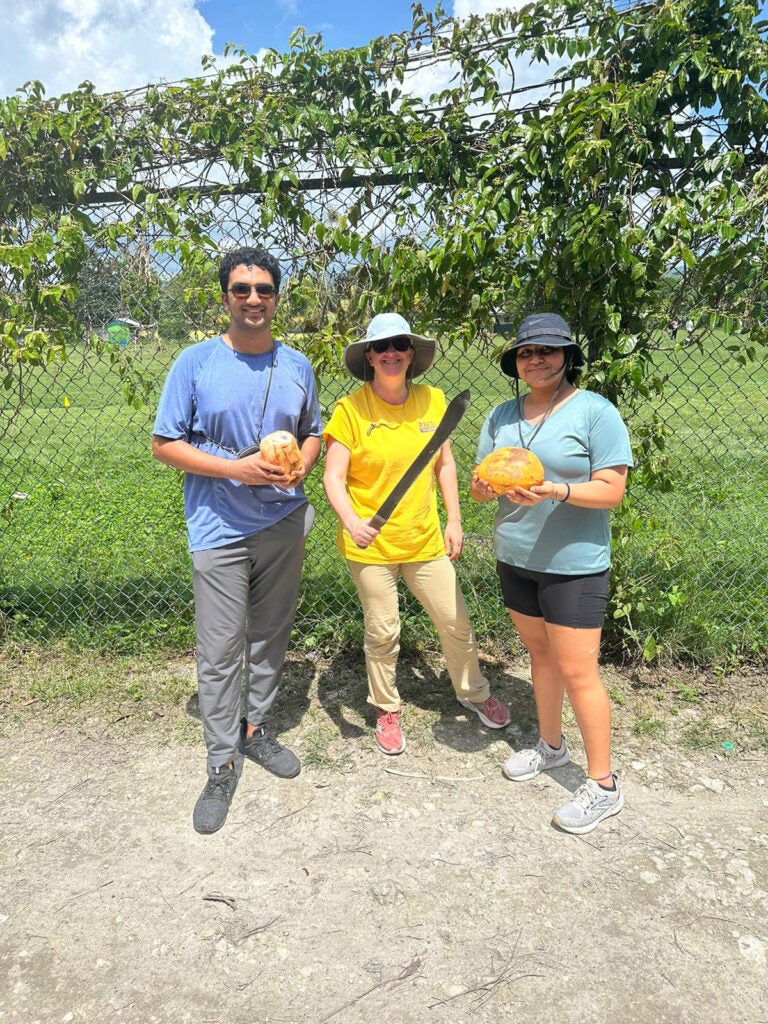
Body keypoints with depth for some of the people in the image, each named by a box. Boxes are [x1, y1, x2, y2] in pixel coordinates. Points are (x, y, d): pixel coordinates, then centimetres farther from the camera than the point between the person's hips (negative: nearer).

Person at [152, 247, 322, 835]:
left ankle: (256, 730, 36)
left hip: (283, 522, 4)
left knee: (270, 638, 15)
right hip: (220, 528, -3)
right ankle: (222, 767, 17)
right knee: (220, 651, 1)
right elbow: (165, 444, -5)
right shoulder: (197, 362, -5)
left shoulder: (296, 365, 6)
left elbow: (313, 433, 17)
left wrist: (302, 466, -7)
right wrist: (235, 469, -18)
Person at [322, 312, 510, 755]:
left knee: (456, 622, 14)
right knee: (382, 633, 10)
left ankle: (474, 692, 41)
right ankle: (387, 710, 34)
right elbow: (334, 477, -14)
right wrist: (351, 521, -31)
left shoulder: (432, 400, -1)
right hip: (370, 545, -3)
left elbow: (445, 465, 8)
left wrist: (454, 521, 7)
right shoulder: (350, 409, -12)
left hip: (425, 539, 3)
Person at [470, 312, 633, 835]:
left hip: (575, 563, -5)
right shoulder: (501, 416, 8)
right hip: (516, 558, 6)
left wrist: (557, 491, -29)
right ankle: (551, 745, 38)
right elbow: (479, 483, 9)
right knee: (540, 655, 18)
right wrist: (483, 486, -15)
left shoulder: (595, 412, -9)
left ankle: (603, 784, 14)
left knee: (577, 672, -2)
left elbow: (612, 491, -13)